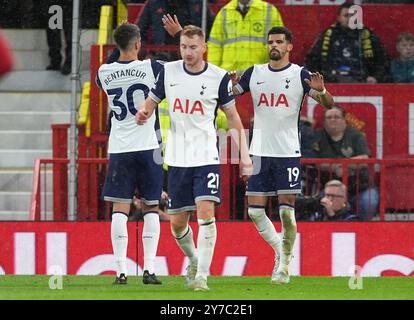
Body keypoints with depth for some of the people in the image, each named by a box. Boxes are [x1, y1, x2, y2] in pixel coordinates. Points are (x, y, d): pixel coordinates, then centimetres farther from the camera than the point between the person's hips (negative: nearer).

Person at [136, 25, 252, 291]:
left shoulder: (218, 77, -3)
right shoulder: (168, 71, 3)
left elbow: (233, 117, 5)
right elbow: (152, 102, 14)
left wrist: (244, 154, 0)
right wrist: (144, 114, -11)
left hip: (206, 156, -3)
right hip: (177, 157, 3)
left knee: (206, 212, -18)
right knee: (177, 222, 6)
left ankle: (202, 275, -17)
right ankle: (193, 260, 35)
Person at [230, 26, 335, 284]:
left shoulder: (300, 75, -1)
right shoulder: (255, 73, 9)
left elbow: (329, 104, -7)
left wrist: (321, 91, -29)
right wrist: (232, 85, -11)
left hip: (288, 152, -4)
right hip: (259, 151, 4)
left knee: (287, 210, -7)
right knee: (255, 210, 0)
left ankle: (284, 266, 4)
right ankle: (279, 249, 22)